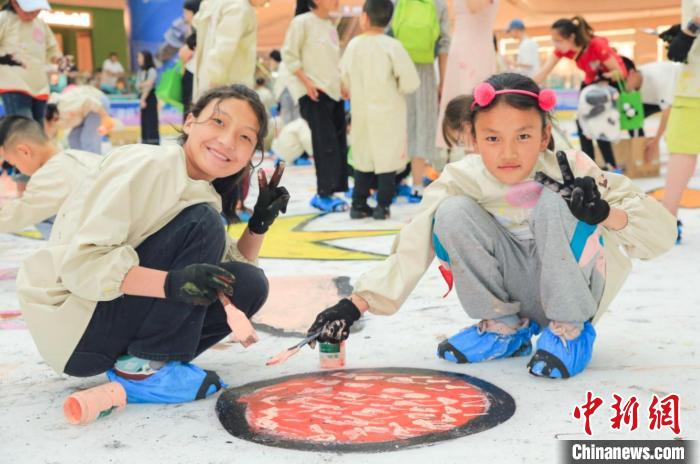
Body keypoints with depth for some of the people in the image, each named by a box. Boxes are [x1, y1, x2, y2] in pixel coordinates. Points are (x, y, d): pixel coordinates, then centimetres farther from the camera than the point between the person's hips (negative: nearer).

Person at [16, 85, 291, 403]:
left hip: (124, 325, 8)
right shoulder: (148, 165, -18)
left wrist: (260, 223, 0)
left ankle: (148, 360, 1)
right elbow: (80, 262, -27)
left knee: (250, 284, -1)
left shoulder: (207, 195, 10)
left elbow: (228, 273, 14)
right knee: (201, 226, -21)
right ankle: (140, 367, -16)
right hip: (71, 330, -8)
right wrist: (172, 282, -38)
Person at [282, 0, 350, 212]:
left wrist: (343, 83, 12)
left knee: (339, 144, 4)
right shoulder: (302, 22, -7)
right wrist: (306, 81, -16)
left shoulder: (330, 25, 15)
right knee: (326, 143, -11)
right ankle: (323, 195, -5)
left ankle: (329, 192, 11)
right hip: (313, 92, -8)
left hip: (334, 91, 8)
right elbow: (289, 54, -8)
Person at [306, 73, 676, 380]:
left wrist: (605, 212, -39)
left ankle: (571, 328, -9)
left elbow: (662, 233, -19)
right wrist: (355, 304, -28)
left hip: (574, 291, -2)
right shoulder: (462, 180, -16)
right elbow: (412, 248, -19)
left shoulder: (569, 170, -21)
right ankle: (503, 327, -1)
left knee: (556, 203, -31)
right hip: (513, 294, 2)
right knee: (454, 213, -22)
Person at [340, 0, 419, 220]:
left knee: (363, 159, 13)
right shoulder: (392, 46, -12)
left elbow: (346, 79, 9)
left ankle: (359, 204, 16)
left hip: (361, 113, 4)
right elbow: (410, 82, -12)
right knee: (388, 160, 3)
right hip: (388, 115, -4)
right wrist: (395, 89, 7)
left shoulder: (353, 45, -1)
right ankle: (382, 206, 3)